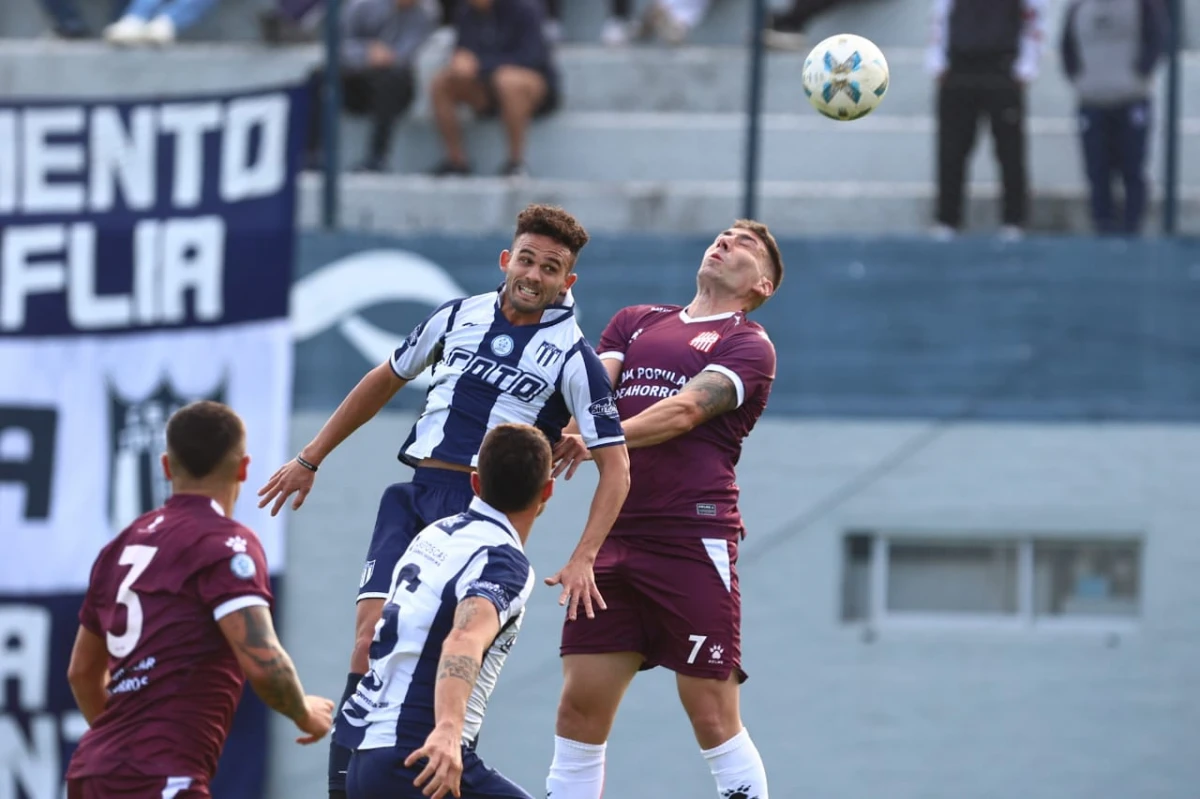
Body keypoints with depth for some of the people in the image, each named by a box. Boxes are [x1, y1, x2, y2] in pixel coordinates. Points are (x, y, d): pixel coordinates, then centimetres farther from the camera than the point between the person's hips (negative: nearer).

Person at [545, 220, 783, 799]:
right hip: (615, 534, 5)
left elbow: (686, 409, -11)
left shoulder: (748, 345, 4)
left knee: (712, 716, -6)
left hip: (695, 537, -5)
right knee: (579, 707, 1)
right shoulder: (635, 322, 20)